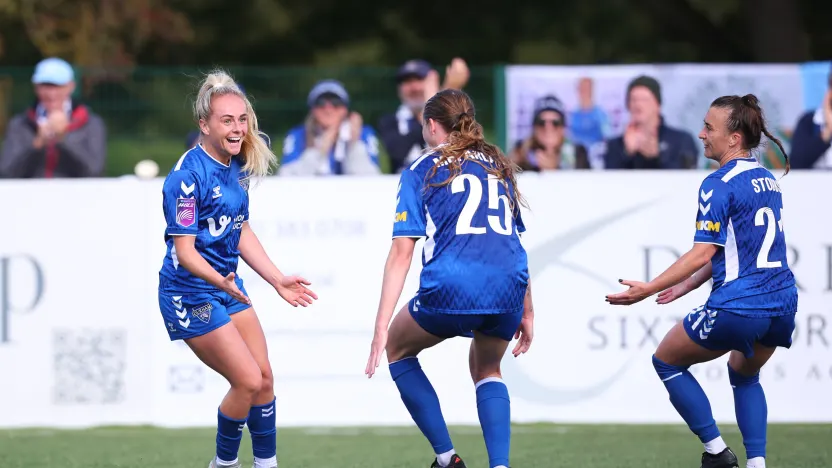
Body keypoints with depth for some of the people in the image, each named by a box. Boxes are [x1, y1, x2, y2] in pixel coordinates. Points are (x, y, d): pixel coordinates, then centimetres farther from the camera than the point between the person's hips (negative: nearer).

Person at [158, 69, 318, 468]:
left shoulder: (237, 165, 3)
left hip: (228, 287, 8)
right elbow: (184, 250, -23)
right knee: (248, 380, -10)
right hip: (191, 295, -8)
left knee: (264, 378, 7)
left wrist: (278, 280, 13)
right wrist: (220, 281, -40)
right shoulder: (188, 176, -22)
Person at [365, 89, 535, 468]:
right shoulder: (498, 166, 24)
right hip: (508, 291, 4)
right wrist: (527, 313, 28)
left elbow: (402, 252, 3)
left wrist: (381, 327, 0)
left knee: (398, 348, 25)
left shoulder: (422, 170, 10)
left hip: (450, 289, -4)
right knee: (487, 369, 31)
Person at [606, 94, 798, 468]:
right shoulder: (767, 179, 14)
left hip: (738, 308, -8)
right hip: (783, 304, 8)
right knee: (744, 376, 32)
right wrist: (687, 285, 23)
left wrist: (648, 289, -17)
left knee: (666, 361, 14)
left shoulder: (719, 185, -12)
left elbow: (703, 253, -17)